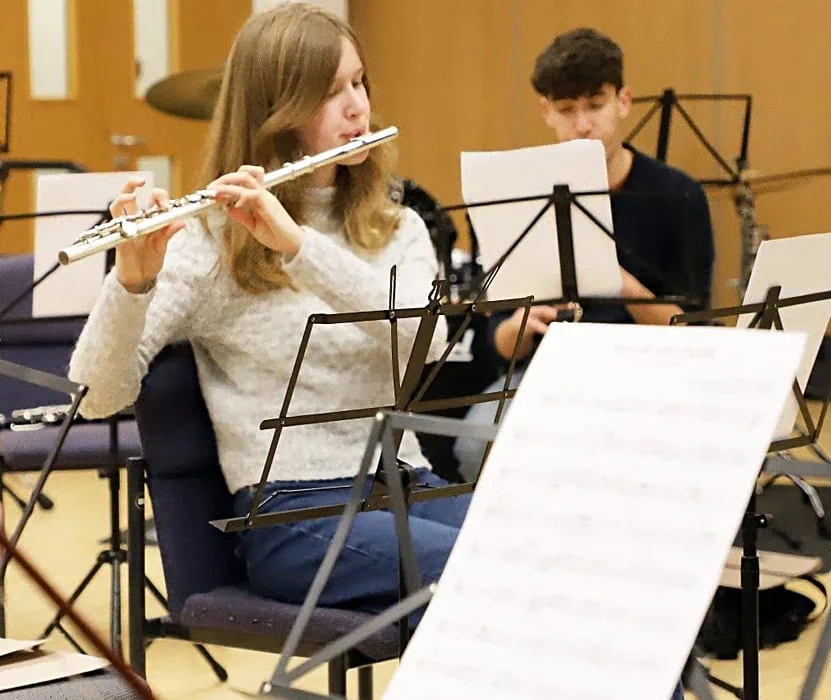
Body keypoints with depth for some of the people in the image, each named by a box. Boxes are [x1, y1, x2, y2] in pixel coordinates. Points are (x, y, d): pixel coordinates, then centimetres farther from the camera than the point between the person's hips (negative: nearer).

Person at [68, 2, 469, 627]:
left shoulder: (397, 229, 13)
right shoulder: (211, 240, 1)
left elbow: (426, 339, -10)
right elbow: (100, 395, -7)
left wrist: (299, 244, -22)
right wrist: (133, 279, -26)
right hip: (293, 513, -5)